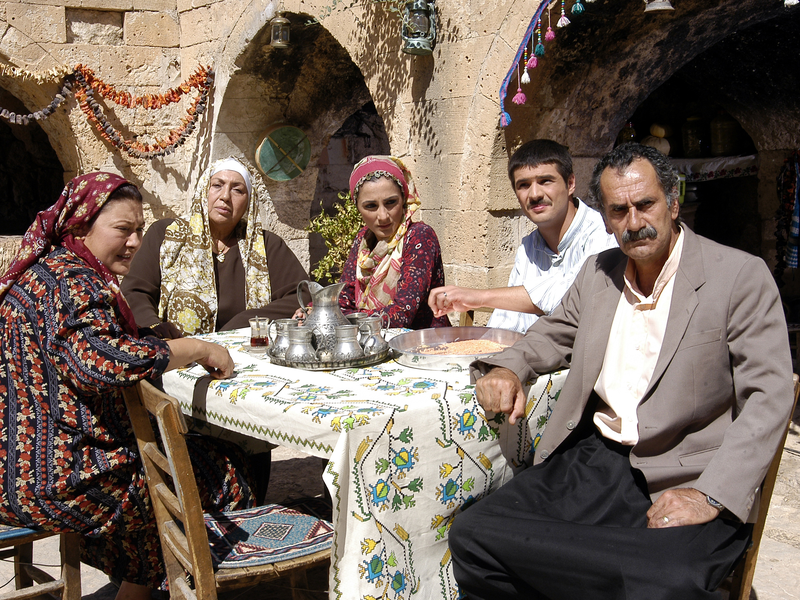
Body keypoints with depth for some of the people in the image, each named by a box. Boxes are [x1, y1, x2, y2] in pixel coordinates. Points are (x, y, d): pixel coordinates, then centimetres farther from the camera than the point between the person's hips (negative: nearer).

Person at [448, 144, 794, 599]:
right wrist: (508, 369, 6)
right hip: (591, 460, 5)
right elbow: (554, 334, 30)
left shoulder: (741, 276, -2)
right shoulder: (598, 273, 15)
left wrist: (710, 496, -19)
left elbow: (770, 395, -8)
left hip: (679, 484, -5)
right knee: (473, 537, -17)